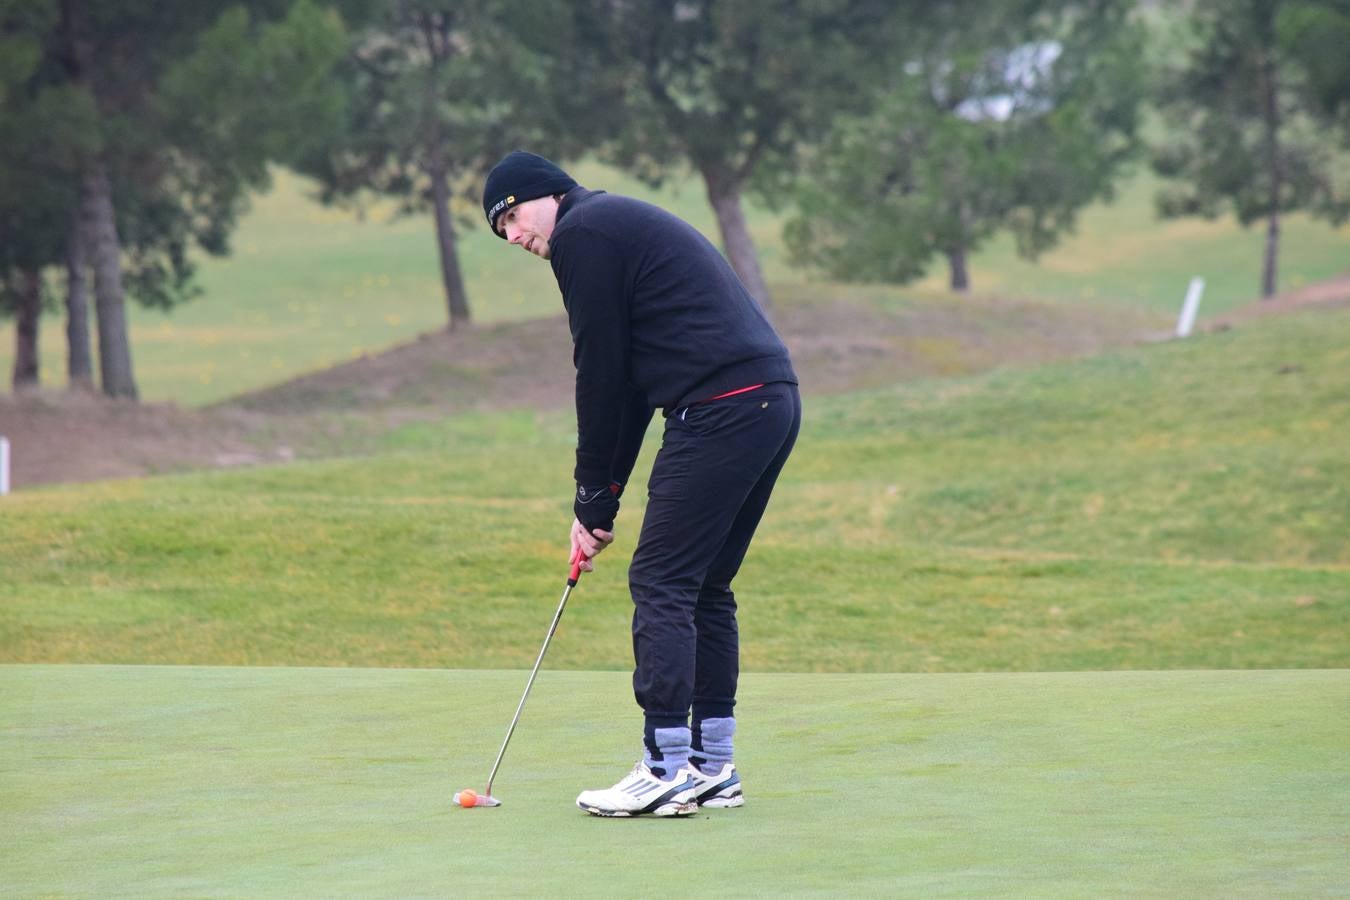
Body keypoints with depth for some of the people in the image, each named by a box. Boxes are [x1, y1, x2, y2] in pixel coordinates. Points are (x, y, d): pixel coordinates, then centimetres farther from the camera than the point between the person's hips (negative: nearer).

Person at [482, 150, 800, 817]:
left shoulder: (583, 232, -2)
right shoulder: (624, 225, 28)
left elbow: (600, 373, -4)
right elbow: (630, 380, 27)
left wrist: (593, 498, 4)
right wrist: (605, 496, 22)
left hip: (721, 408, -10)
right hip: (774, 402, 10)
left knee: (661, 581, -6)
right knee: (706, 585, 15)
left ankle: (666, 771, -8)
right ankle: (713, 767, 17)